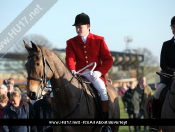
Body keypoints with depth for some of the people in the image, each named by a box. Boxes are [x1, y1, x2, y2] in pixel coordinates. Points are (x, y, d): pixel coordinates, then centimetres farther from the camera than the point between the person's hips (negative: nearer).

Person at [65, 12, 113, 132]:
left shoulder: (99, 40, 4)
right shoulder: (71, 43, 8)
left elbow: (108, 59, 0)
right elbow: (70, 58, -8)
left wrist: (99, 72, -17)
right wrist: (72, 71, -29)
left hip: (95, 74, -2)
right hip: (79, 74, 2)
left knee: (103, 90, -29)